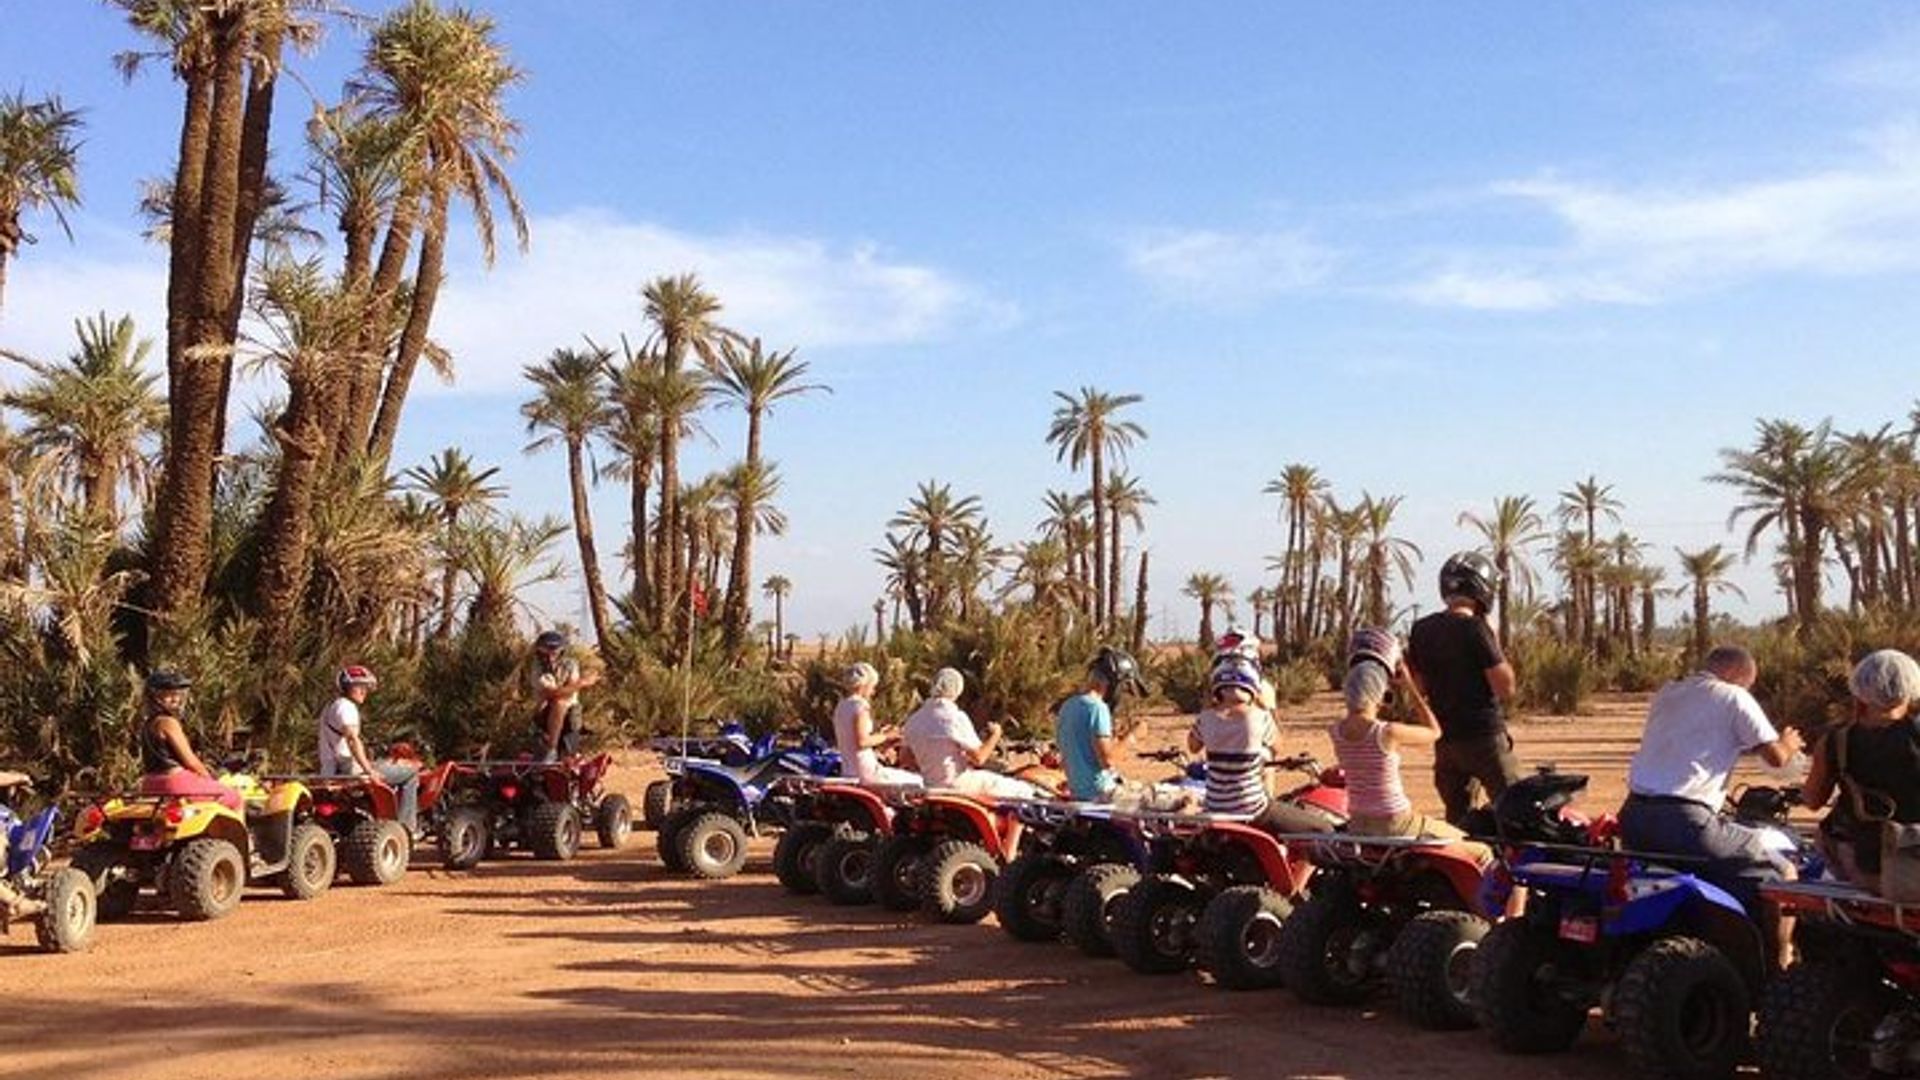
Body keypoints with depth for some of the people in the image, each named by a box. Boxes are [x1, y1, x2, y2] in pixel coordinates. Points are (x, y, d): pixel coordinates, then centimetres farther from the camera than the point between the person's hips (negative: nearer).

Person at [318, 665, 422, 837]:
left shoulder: (330, 707, 19)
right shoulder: (347, 707, -14)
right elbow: (352, 740, -27)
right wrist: (369, 771, -26)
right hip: (351, 769, -11)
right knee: (410, 773, -5)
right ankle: (406, 825, -7)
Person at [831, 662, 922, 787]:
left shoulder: (841, 707, 14)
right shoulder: (861, 706, -14)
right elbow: (862, 741, -23)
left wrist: (879, 736, 15)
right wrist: (884, 737, -8)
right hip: (865, 772, -10)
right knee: (916, 781, -4)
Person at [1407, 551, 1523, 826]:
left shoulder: (1421, 630, 5)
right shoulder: (1475, 628, -15)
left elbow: (1419, 688, 13)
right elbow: (1506, 688, -15)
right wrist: (1496, 645, -6)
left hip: (1445, 739, 6)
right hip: (1484, 735, -6)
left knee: (1456, 815, 13)